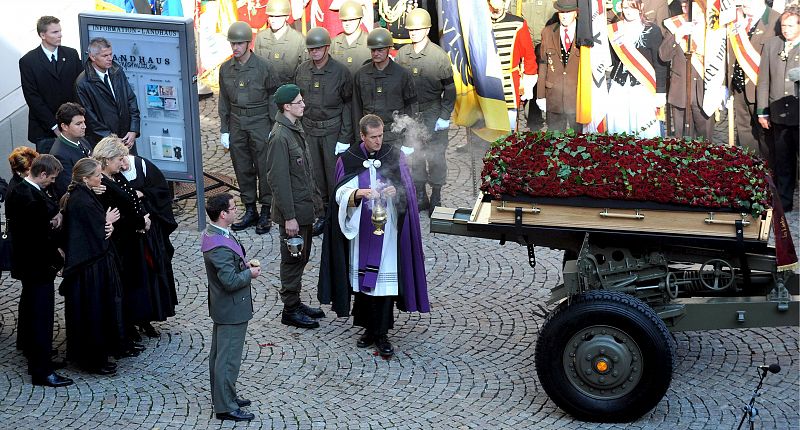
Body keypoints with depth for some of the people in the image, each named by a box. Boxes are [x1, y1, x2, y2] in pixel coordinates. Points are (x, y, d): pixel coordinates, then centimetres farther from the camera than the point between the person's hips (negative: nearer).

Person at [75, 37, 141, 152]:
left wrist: (133, 131, -3)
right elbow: (90, 118, -10)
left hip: (127, 139, 4)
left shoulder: (117, 72, 5)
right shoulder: (82, 83, -11)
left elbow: (131, 100, 7)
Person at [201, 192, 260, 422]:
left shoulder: (213, 233, 3)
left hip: (221, 307, 11)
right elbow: (231, 281, -29)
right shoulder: (220, 247, -30)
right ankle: (226, 407, 8)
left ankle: (223, 397, 34)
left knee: (219, 354, 20)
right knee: (229, 358, -1)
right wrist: (250, 273, -13)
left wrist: (243, 265, 6)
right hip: (231, 310, -11)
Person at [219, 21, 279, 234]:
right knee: (242, 169, 9)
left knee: (264, 168, -1)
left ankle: (265, 213, 9)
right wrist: (224, 130, 7)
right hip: (236, 124, 4)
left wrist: (274, 127, -7)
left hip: (260, 123, -4)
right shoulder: (226, 69, 4)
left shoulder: (263, 67, -8)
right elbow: (224, 101, 10)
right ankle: (250, 211, 20)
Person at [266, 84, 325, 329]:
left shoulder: (296, 128, 8)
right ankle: (290, 310, 14)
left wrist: (314, 202, 18)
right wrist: (289, 217, -22)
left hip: (305, 207, 9)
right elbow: (278, 180, -23)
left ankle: (295, 302, 30)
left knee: (301, 258, 18)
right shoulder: (280, 137, -22)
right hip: (293, 211, -9)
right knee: (293, 260, 2)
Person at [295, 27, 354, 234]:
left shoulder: (340, 71, -9)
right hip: (309, 129, 4)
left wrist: (345, 137, -9)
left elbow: (348, 104, -6)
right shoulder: (302, 70, 3)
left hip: (332, 129, -4)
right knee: (315, 173, 9)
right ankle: (323, 214, 21)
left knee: (334, 172, 0)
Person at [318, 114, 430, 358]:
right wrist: (360, 193, -25)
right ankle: (369, 328, 22)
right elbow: (341, 195, -5)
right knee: (362, 278, 7)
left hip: (388, 230, -1)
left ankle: (381, 334, 4)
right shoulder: (348, 160, 0)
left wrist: (395, 191, -19)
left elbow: (407, 190, 3)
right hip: (360, 230, 1)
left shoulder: (394, 157, 0)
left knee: (385, 279, -3)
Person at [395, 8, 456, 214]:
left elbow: (449, 89, -4)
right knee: (414, 155, 10)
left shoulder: (439, 55, -9)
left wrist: (444, 117, -8)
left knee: (435, 156, 3)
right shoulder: (401, 54, 1)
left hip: (433, 115, -3)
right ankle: (420, 196, 23)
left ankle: (436, 198, 16)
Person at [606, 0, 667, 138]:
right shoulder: (615, 30, 11)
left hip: (644, 90, -3)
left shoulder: (652, 30, 1)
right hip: (619, 89, 3)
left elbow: (660, 64, 0)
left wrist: (660, 94, -5)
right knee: (619, 129, 0)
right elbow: (612, 61, 13)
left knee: (645, 131, -6)